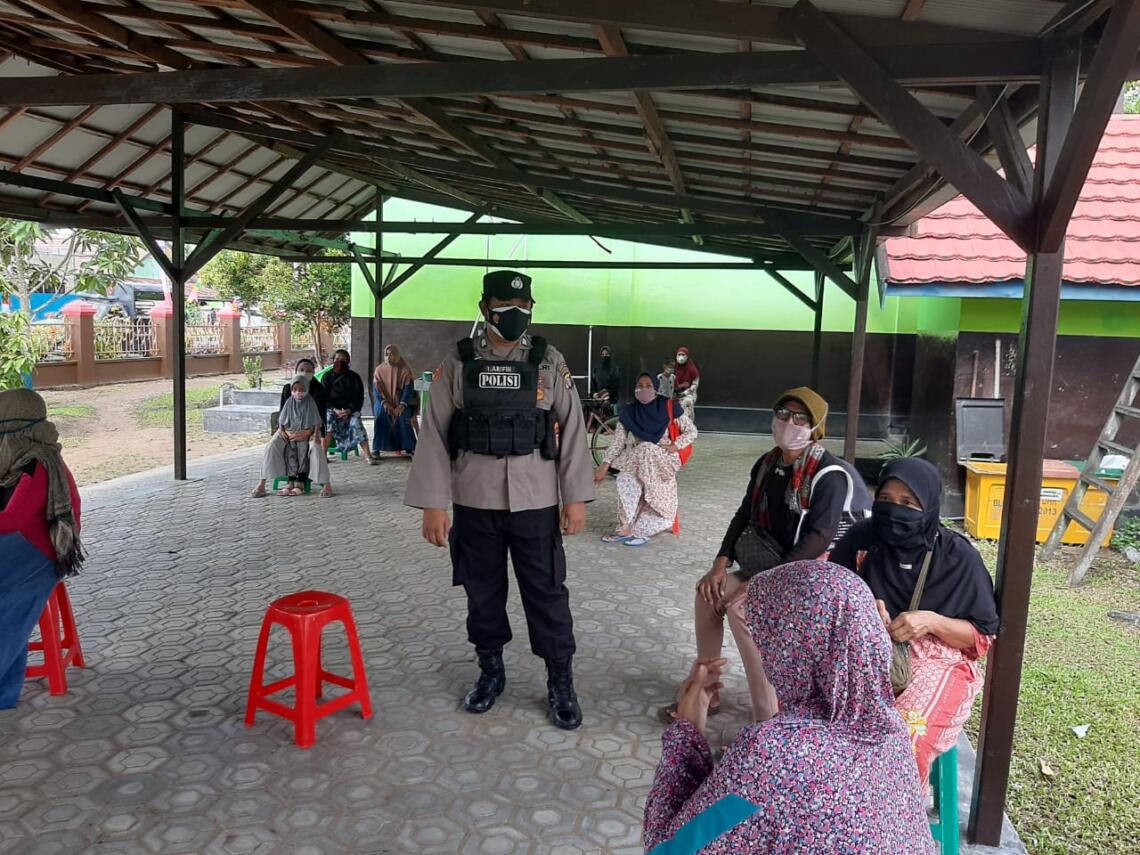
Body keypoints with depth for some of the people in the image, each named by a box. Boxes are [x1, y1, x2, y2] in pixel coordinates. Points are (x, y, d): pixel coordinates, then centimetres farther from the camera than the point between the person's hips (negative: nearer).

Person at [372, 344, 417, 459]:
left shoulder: (405, 369, 0)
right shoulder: (379, 369, 3)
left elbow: (408, 388, -7)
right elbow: (376, 389, -2)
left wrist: (402, 405, -22)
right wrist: (384, 403, -19)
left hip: (400, 403, -1)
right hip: (384, 402, 1)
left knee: (404, 416, -30)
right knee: (381, 415, -30)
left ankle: (411, 448, -17)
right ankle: (376, 450, -27)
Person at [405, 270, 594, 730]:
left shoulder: (549, 362, 0)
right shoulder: (458, 364, -1)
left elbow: (572, 430, 1)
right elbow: (434, 434, -1)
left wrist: (576, 498, -3)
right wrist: (433, 504, -5)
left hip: (536, 502, -1)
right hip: (475, 502, 1)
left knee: (547, 593, 6)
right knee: (482, 592, 13)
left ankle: (560, 683, 22)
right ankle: (490, 672, 34)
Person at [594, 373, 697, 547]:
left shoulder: (669, 407, -5)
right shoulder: (628, 412, 1)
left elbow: (692, 431, 0)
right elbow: (618, 442, -3)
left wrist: (674, 446, -16)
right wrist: (605, 465, -16)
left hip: (665, 460, -2)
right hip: (638, 461, 3)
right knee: (626, 478, -30)